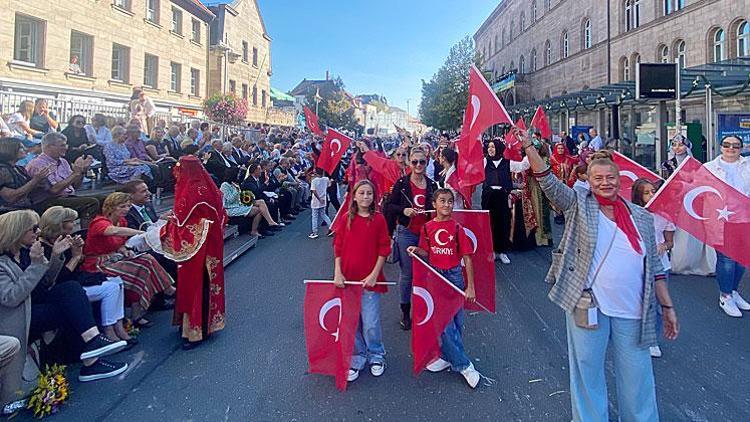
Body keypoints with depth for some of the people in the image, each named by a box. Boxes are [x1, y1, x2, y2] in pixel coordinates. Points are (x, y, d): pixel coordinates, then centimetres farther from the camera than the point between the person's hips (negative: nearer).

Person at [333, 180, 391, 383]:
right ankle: (357, 358, 28)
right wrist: (337, 273, -3)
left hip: (370, 279, -2)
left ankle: (376, 356, 26)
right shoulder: (347, 218, 3)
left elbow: (384, 249, -3)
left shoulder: (378, 219, -3)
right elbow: (338, 246, 5)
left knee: (371, 323, 1)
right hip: (348, 278, 2)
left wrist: (374, 274, -8)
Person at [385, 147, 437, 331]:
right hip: (406, 233, -2)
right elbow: (388, 207, -2)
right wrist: (404, 210, -19)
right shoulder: (402, 183, -3)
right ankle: (405, 312, 19)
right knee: (406, 274, 5)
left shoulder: (432, 185, 6)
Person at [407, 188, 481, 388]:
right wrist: (416, 250, -11)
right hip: (435, 276, 2)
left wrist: (470, 287, -10)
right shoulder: (427, 227, 0)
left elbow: (467, 258, -7)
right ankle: (463, 364, 12)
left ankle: (450, 357, 27)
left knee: (454, 320, 8)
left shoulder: (457, 228, -8)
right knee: (443, 321, 0)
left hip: (454, 276, -2)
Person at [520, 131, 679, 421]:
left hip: (632, 311, 2)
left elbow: (654, 267, 10)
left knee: (637, 378, 14)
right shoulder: (578, 205, 0)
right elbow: (548, 182, -14)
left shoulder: (642, 217, 7)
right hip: (587, 305, -2)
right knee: (587, 372, 11)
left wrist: (667, 307, 9)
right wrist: (528, 147, -25)